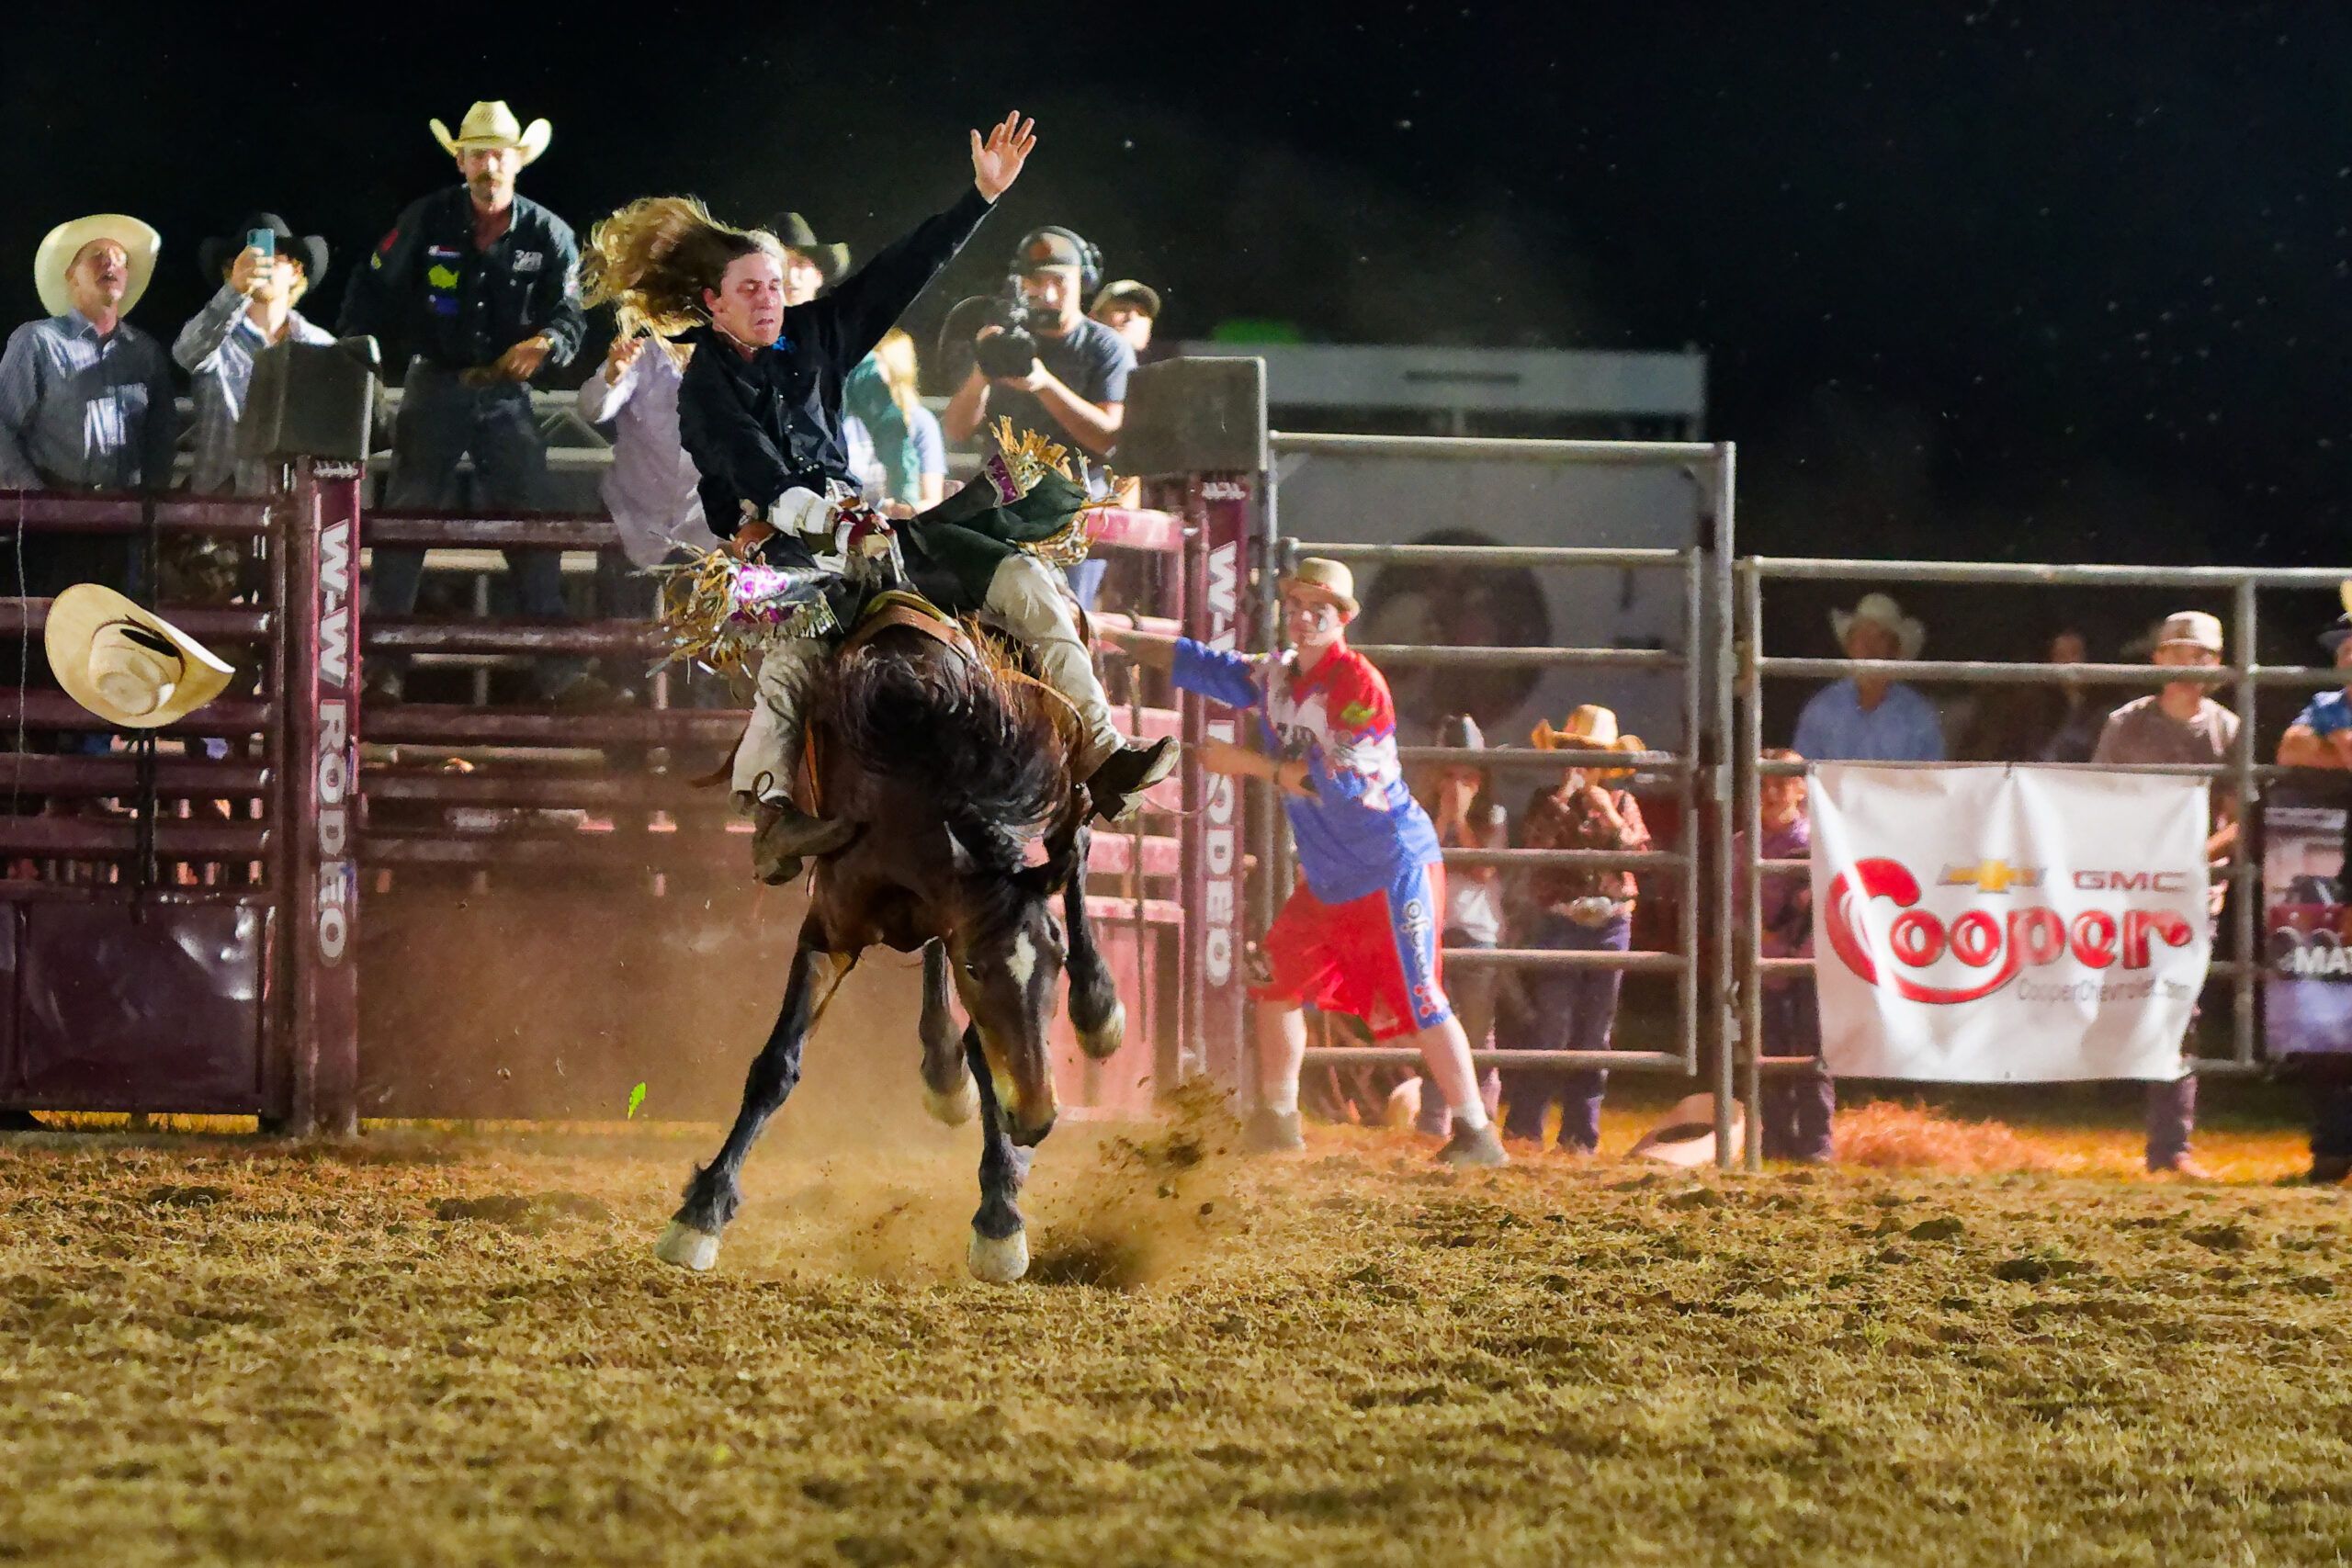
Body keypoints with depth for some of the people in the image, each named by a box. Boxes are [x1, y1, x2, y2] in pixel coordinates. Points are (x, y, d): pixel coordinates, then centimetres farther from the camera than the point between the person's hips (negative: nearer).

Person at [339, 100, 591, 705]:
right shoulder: (427, 220, -1)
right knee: (406, 516, -1)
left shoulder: (548, 234, 1)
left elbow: (571, 314, 0)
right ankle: (381, 660, 4)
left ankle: (557, 665, 0)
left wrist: (543, 344, -22)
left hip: (507, 393, 0)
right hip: (434, 386, 0)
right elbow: (372, 290, 5)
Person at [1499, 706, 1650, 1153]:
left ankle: (1581, 1133, 9)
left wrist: (1610, 817, -11)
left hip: (1610, 925, 3)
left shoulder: (1621, 802, 12)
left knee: (1595, 1033, 4)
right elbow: (1535, 843, -12)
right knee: (1552, 1028, -9)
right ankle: (1523, 1127, -4)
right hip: (1559, 925, -3)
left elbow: (1639, 852, 0)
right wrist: (1563, 799, -14)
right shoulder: (1548, 801, 6)